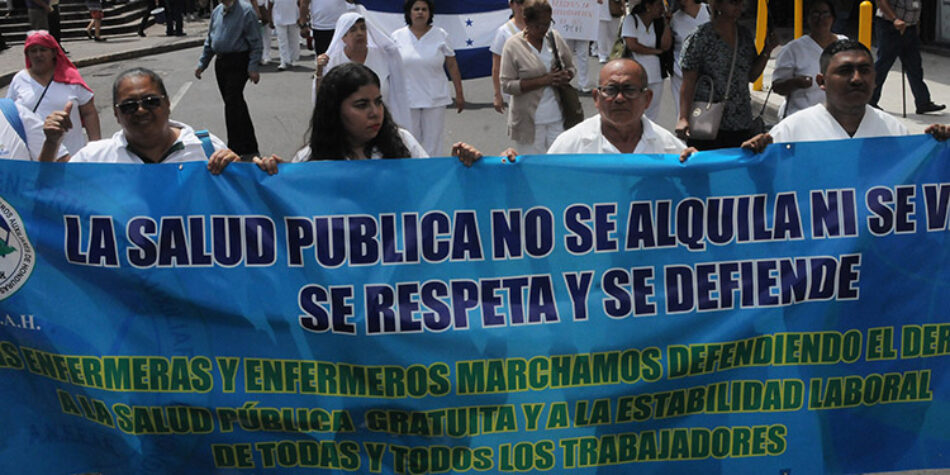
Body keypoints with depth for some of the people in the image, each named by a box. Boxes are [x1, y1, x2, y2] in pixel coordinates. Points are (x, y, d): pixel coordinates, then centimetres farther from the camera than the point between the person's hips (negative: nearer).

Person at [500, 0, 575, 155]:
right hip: (530, 121, -3)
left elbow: (570, 66, 14)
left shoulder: (555, 37, 3)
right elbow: (507, 85, -14)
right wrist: (544, 80, -20)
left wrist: (565, 76, -11)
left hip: (557, 117, 3)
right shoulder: (513, 46, -10)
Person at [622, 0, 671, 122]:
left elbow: (666, 46, 0)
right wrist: (656, 51, -5)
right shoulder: (631, 19, -4)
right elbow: (632, 45, -14)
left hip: (655, 78, 5)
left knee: (651, 116, 7)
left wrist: (666, 23, -7)